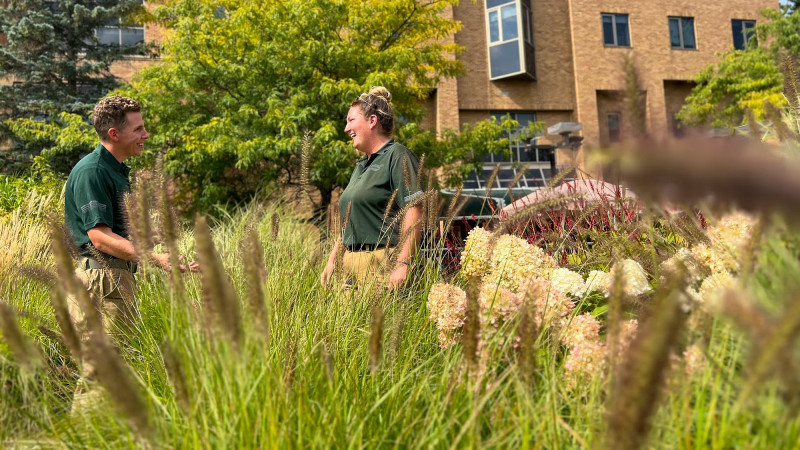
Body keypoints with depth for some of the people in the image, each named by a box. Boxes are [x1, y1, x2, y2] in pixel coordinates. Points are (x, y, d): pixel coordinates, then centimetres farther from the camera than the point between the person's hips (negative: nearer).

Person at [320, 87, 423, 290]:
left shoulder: (397, 156, -5)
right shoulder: (362, 165, 22)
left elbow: (414, 211, -16)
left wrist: (403, 264, -22)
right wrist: (332, 260, 19)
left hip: (382, 265, -8)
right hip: (351, 263, 8)